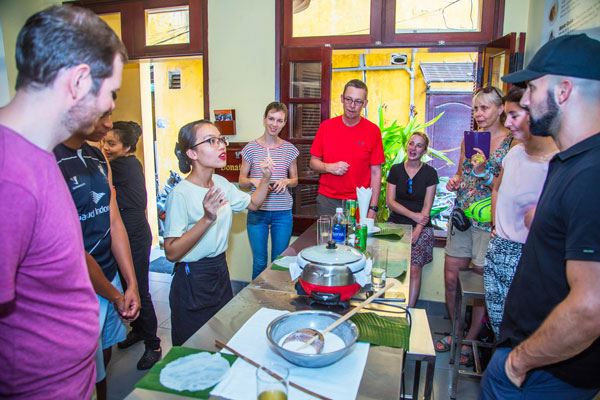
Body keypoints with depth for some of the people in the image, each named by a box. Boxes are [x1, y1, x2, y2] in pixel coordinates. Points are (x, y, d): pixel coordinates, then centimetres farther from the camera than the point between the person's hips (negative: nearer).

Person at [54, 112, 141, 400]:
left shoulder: (98, 157, 6)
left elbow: (114, 222, 7)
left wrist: (131, 285, 4)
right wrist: (114, 295, -8)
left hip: (111, 281, 7)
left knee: (105, 358, 22)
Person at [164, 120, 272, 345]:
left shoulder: (221, 183, 0)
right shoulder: (181, 194, -23)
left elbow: (253, 204, 15)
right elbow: (172, 252, -25)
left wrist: (265, 178, -1)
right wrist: (207, 218, -35)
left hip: (221, 270, 7)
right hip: (192, 280, -7)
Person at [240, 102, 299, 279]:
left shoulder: (289, 149, 2)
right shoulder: (251, 148, -1)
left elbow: (295, 180, 11)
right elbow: (241, 181, 4)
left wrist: (286, 181, -11)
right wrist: (253, 181, -17)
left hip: (283, 212, 1)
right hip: (257, 211, -1)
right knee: (259, 262, 8)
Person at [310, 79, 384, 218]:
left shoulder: (373, 131, -2)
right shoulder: (326, 126, 2)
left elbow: (376, 172, -1)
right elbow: (313, 163, 7)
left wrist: (373, 208, -6)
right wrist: (329, 167, -14)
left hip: (359, 202, -1)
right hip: (327, 201, 1)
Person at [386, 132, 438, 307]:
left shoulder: (430, 173, 3)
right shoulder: (395, 170, 8)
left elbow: (427, 207, -1)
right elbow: (390, 201, 3)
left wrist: (417, 231, -13)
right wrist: (413, 215, -9)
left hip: (421, 226, -1)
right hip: (396, 223, 1)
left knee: (414, 269, -19)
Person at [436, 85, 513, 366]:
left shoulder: (512, 142, -6)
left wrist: (485, 168, -21)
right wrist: (455, 181, 0)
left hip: (489, 220, -5)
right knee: (450, 277, 10)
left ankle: (470, 340, 26)